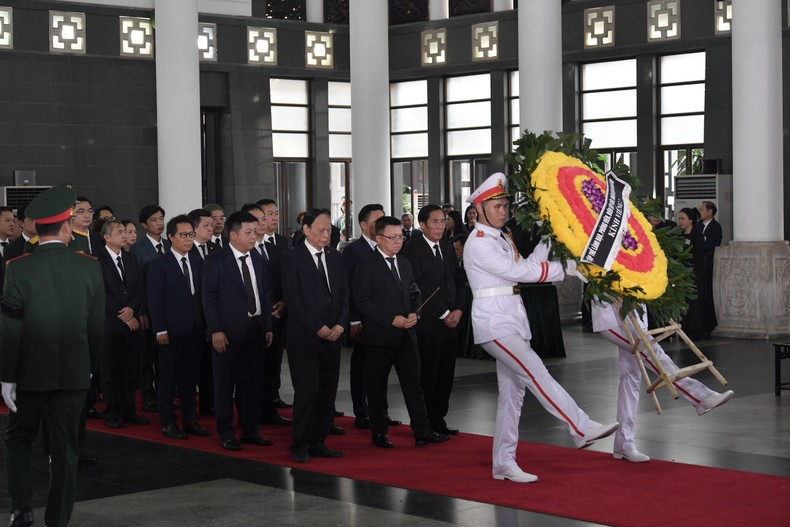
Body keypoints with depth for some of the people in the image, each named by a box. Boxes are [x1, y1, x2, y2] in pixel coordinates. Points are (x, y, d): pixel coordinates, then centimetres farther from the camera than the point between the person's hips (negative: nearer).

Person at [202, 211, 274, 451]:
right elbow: (209, 298, -9)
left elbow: (265, 294, 14)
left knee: (252, 382, 11)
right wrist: (215, 330, -15)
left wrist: (268, 327, 10)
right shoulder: (216, 260, -7)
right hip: (228, 331, -5)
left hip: (255, 329, 6)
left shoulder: (257, 259, 10)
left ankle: (250, 431, 22)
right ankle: (226, 434, 12)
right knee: (225, 383, 3)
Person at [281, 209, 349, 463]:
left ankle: (318, 441, 13)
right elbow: (293, 300, -10)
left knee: (328, 391, 5)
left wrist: (340, 324, -3)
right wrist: (318, 328, -13)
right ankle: (300, 445, 3)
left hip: (332, 336, 6)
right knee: (307, 390, -7)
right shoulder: (291, 260, -5)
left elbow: (344, 294, 12)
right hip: (304, 337, -6)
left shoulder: (336, 258, 13)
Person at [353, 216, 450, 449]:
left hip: (406, 334, 6)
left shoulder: (404, 263, 14)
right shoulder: (366, 265, -8)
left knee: (413, 382, 3)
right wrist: (391, 320, -17)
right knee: (377, 386, 5)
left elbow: (414, 293, 21)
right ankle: (379, 433, 15)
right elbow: (362, 301, -12)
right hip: (379, 336, -6)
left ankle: (422, 431, 4)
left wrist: (414, 313, 0)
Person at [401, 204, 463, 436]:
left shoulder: (448, 248, 16)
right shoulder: (412, 249, -7)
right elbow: (418, 287, -12)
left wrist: (458, 310, 2)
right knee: (428, 374, -3)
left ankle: (438, 420, 17)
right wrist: (443, 313, -11)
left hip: (450, 321, 7)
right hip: (428, 323, -7)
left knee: (446, 374, 8)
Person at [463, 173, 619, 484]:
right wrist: (567, 268, -13)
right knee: (537, 375, -17)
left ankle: (504, 464, 10)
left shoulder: (501, 239, 19)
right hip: (494, 322, -9)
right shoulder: (478, 243, -10)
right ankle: (582, 429, -21)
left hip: (512, 320, 9)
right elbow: (517, 272, -15)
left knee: (512, 392, 6)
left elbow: (525, 267, 14)